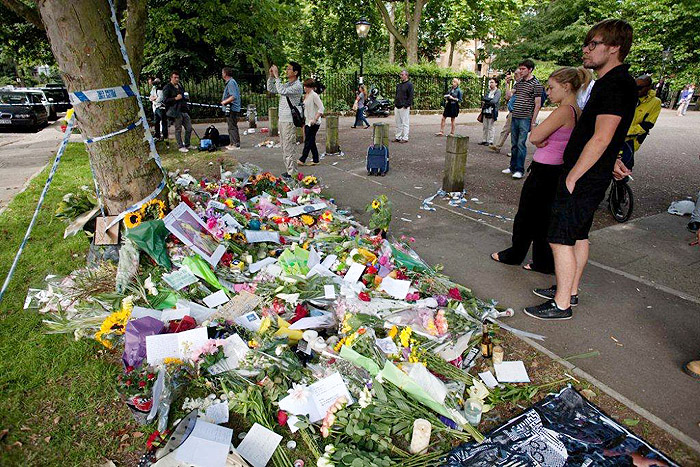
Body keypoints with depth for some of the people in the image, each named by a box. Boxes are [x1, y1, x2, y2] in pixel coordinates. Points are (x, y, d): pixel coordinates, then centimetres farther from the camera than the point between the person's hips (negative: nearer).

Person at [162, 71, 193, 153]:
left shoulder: (180, 86, 19)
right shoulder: (167, 87, -3)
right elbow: (165, 100, -10)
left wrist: (185, 97, 12)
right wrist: (175, 98, -16)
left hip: (184, 110, 7)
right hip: (175, 112, -7)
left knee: (189, 128, 6)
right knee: (178, 130, -1)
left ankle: (187, 145, 19)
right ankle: (181, 147, 6)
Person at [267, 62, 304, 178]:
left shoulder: (297, 86, -11)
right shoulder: (286, 84, 17)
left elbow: (282, 91, -25)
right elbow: (271, 89, 21)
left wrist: (276, 76, -18)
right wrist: (271, 76, 9)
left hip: (289, 121, -9)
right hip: (282, 119, 9)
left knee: (288, 148, -9)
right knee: (285, 148, 12)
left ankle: (292, 174, -4)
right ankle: (289, 170, 20)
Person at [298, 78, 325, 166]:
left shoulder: (314, 95, -11)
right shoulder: (306, 96, 15)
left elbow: (321, 108, -18)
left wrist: (315, 119, -23)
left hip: (313, 123, -9)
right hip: (307, 122, 9)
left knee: (308, 141, -6)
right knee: (311, 142, 9)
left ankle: (302, 159, -3)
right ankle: (315, 160, 14)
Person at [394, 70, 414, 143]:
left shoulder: (409, 85, -4)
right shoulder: (398, 85, 18)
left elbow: (411, 97, -10)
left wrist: (406, 105, -16)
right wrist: (395, 105, 14)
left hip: (404, 107, -7)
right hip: (397, 107, 7)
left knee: (405, 123, -3)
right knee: (398, 124, 10)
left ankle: (405, 138, 1)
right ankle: (398, 137, 17)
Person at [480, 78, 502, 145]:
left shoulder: (498, 91, -3)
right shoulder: (488, 90, 16)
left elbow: (494, 101, -15)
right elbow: (483, 98, 6)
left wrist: (486, 101, -6)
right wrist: (490, 100, -9)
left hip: (492, 111, -6)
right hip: (485, 111, 6)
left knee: (490, 127, -3)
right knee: (485, 126, 8)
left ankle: (490, 141, 2)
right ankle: (484, 140, 15)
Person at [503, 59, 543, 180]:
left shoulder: (536, 84, -5)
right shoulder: (518, 82, 13)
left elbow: (537, 104, -6)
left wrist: (533, 122, -10)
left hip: (525, 119, -6)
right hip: (514, 117, 6)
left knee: (521, 144, -7)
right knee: (514, 144, 10)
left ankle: (519, 170, -1)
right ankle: (513, 167, 19)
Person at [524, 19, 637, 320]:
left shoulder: (616, 84, -17)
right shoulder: (610, 82, 16)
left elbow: (600, 139, -23)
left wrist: (572, 178, -19)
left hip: (584, 179, -10)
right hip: (588, 176, 11)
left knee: (561, 239, -6)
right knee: (579, 236, 17)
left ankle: (561, 305, 4)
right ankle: (570, 290, 30)